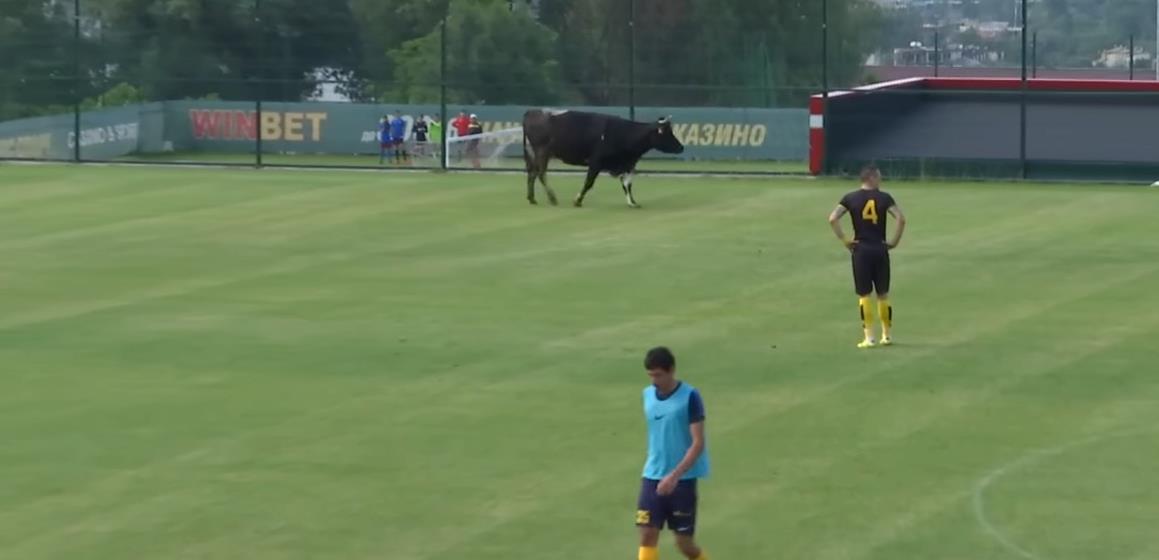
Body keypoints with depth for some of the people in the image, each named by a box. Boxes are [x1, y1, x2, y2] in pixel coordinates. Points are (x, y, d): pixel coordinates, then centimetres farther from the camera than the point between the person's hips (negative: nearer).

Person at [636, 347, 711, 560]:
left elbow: (698, 443, -16)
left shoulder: (690, 397, -12)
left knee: (684, 542, 2)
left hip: (683, 479, -4)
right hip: (652, 476, 4)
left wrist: (675, 475, -23)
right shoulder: (648, 395, 5)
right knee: (647, 535, -7)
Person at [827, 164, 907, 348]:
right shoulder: (884, 198, -1)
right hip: (880, 249, 0)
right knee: (883, 294, 12)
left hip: (861, 250, 0)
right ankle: (887, 335, 18)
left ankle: (869, 337, -2)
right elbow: (901, 218, -11)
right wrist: (894, 241, -2)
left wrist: (844, 240, -3)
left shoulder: (851, 198, 0)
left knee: (865, 295, 2)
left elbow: (833, 219, -10)